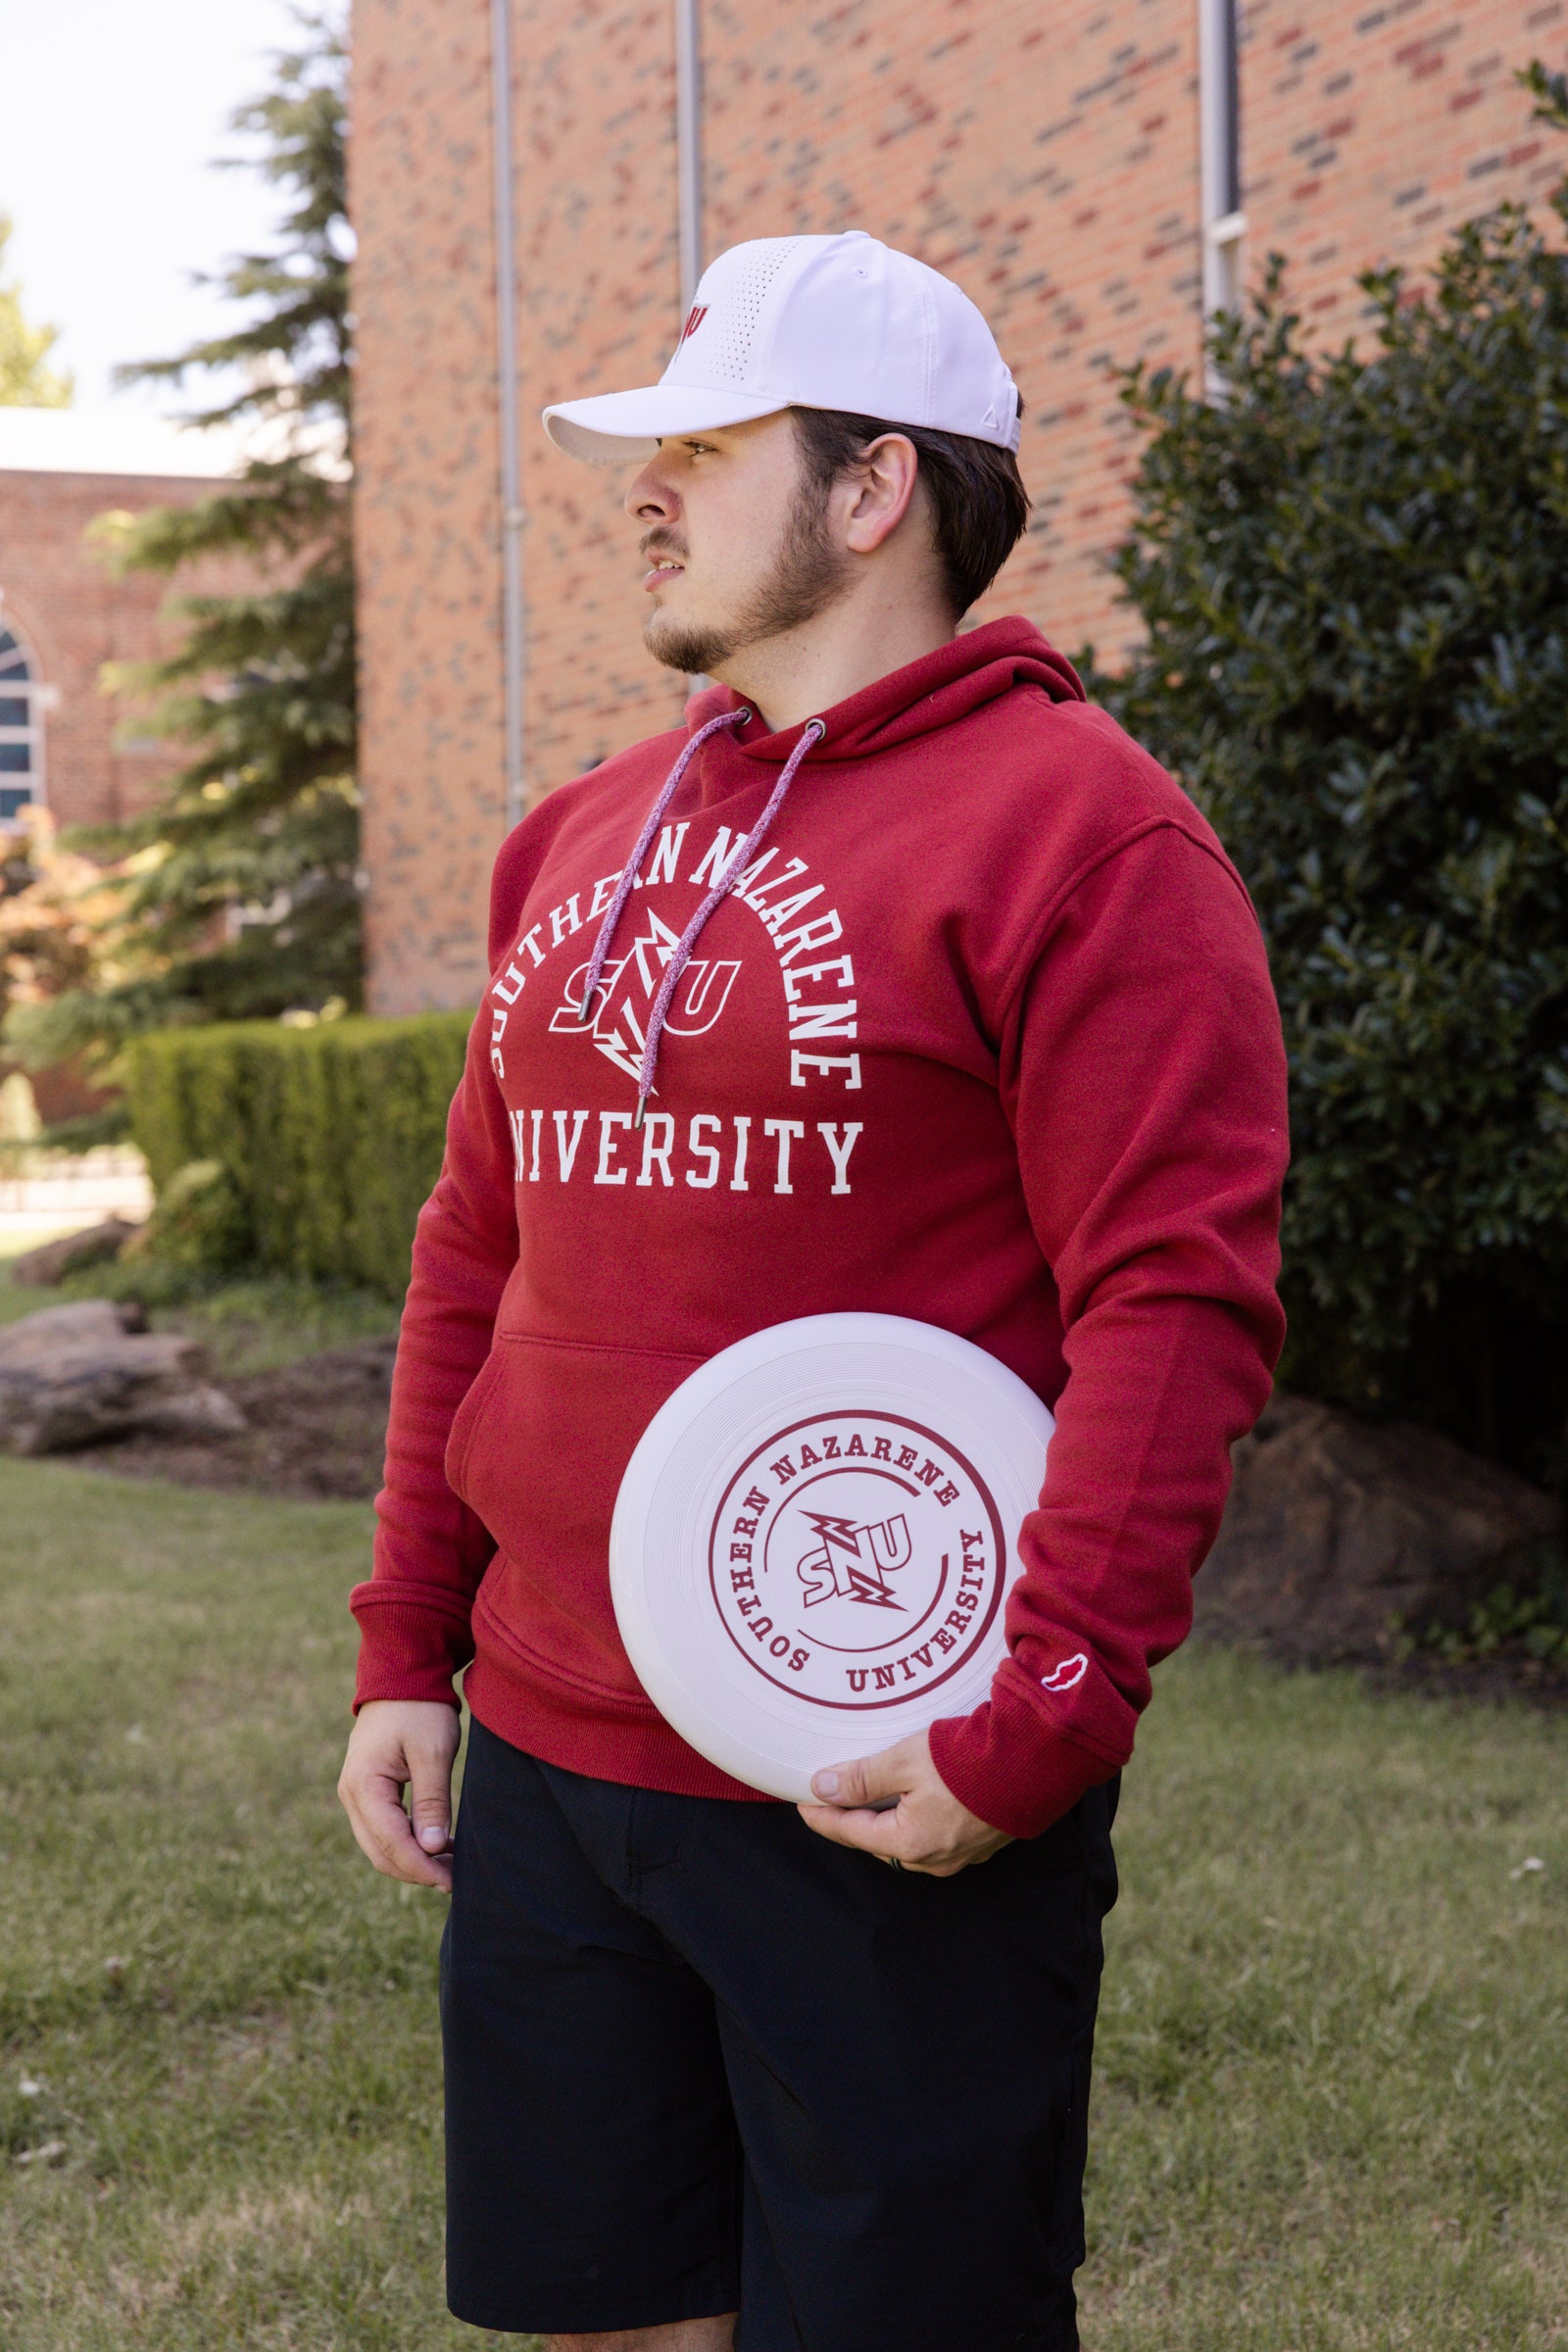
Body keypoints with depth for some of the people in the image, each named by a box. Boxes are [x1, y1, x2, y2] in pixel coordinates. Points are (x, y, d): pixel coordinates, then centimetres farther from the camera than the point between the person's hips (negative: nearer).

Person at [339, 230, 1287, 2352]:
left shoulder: (1079, 826, -10)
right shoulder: (584, 838, 13)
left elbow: (1177, 1300, -16)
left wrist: (1040, 1721, -21)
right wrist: (409, 1647, 13)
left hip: (893, 1805, -7)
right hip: (544, 1771, 7)